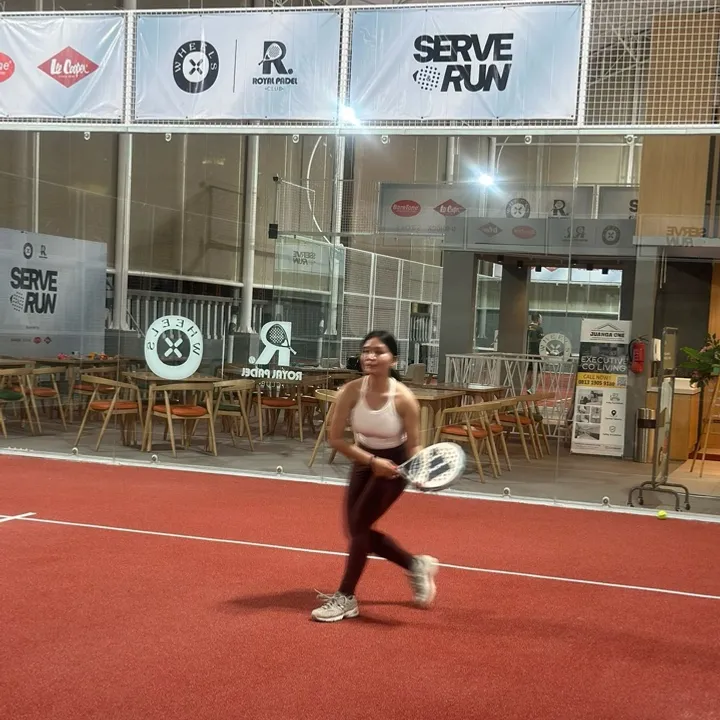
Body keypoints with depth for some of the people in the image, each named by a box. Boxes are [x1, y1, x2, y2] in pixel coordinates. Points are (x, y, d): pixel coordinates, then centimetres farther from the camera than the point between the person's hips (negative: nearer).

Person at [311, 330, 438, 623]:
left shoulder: (404, 399, -27)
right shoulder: (350, 392, -21)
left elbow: (413, 446, -16)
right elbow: (335, 438, -16)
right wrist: (371, 460, -26)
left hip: (393, 465, -4)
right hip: (364, 461, 4)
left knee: (359, 525, -10)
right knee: (357, 530, 7)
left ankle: (346, 598, 7)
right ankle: (417, 565, 30)